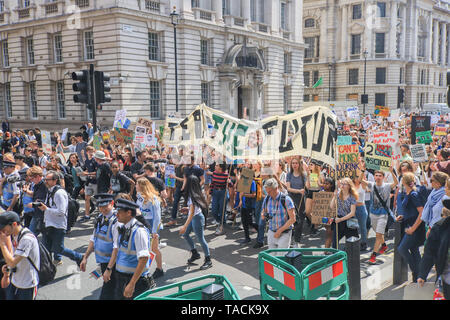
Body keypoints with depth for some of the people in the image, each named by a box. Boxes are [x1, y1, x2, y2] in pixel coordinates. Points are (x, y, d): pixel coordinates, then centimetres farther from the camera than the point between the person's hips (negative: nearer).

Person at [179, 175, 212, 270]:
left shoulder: (192, 196, -26)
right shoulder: (197, 193, 0)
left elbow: (192, 213, -28)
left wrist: (185, 226, -27)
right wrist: (188, 208, 26)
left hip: (197, 218, -10)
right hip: (194, 217, 10)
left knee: (201, 239, 1)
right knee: (185, 234, 18)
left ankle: (208, 261, 14)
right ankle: (195, 253, 30)